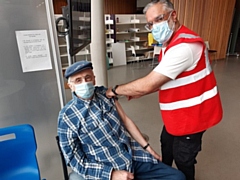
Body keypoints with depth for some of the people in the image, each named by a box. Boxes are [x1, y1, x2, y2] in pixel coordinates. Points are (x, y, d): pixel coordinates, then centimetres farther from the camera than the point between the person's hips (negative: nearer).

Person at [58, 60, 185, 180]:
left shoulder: (104, 93, 0)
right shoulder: (67, 116, -11)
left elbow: (125, 120, 7)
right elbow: (75, 159, -8)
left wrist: (147, 147, 7)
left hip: (134, 156, 4)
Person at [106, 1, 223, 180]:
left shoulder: (184, 45, -29)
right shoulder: (170, 44, 6)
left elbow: (148, 84, -31)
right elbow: (162, 80, 13)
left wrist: (115, 90, -17)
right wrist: (139, 92, 1)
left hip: (192, 114, -10)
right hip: (176, 113, 10)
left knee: (183, 160, 11)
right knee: (166, 146, 27)